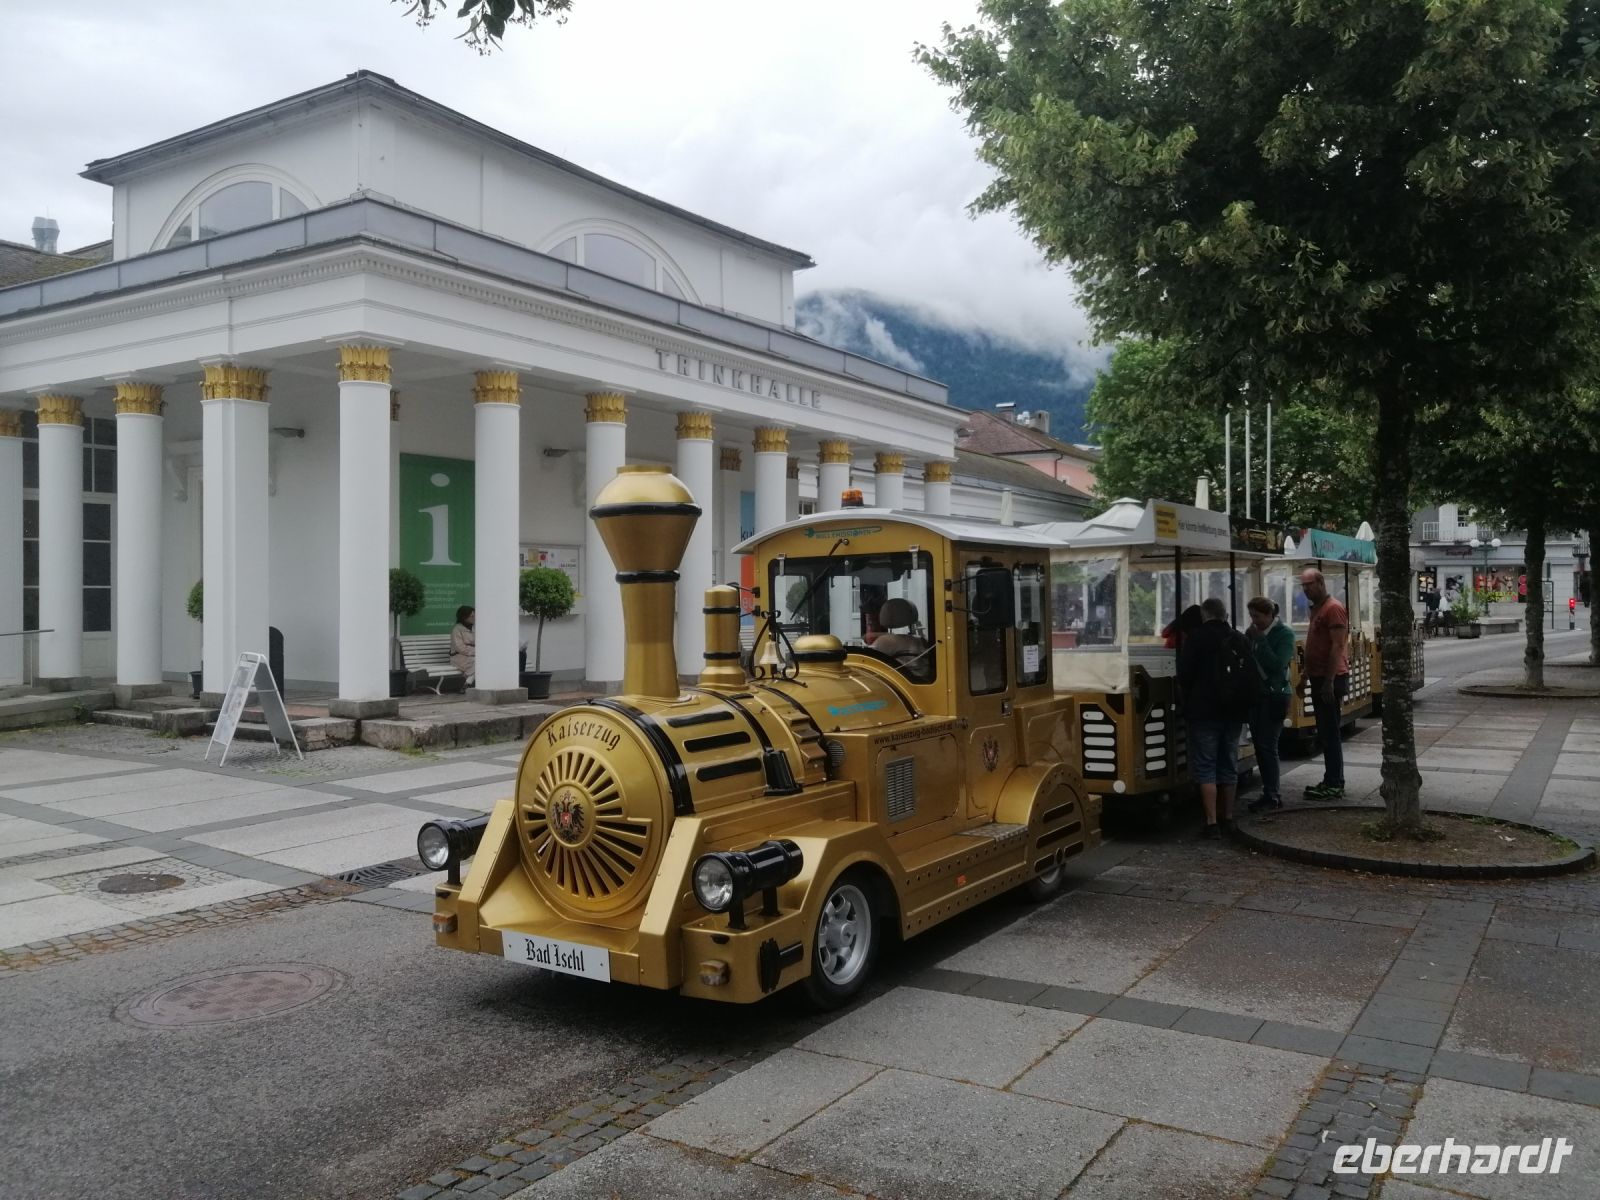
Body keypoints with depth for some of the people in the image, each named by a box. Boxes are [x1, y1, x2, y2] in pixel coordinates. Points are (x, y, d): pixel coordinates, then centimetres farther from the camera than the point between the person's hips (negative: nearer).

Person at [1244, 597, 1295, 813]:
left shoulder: (1284, 634, -7)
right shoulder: (1253, 633, 9)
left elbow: (1277, 664, -18)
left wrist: (1260, 641, -17)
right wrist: (1247, 640, -4)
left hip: (1274, 695, -6)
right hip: (1255, 693, 6)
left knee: (1267, 746, -7)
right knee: (1259, 745, 7)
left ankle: (1273, 796, 0)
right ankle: (1269, 793, 16)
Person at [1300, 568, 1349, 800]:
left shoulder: (1333, 609, -13)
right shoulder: (1316, 608, 17)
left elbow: (1337, 646, -19)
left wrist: (1329, 681, -22)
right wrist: (1306, 676, 21)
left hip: (1330, 679, -10)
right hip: (1319, 678, 10)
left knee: (1330, 733, -7)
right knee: (1325, 733, 13)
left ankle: (1334, 785, -3)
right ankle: (1331, 781, 19)